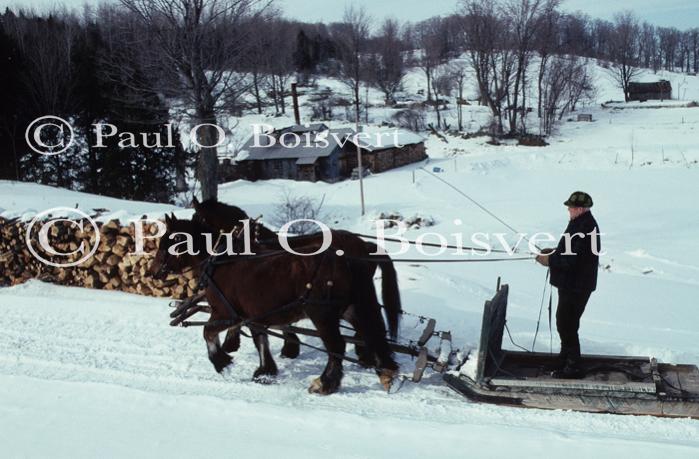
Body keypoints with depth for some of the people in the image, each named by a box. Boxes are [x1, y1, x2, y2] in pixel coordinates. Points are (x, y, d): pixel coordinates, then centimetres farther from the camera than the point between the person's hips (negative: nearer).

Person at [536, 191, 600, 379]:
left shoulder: (584, 228, -23)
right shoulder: (582, 223, 10)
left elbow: (573, 261, -26)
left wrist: (550, 261, -16)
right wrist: (554, 252, 10)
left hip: (576, 287, -11)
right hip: (572, 285, 11)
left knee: (566, 325, -2)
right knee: (565, 323, 20)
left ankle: (573, 368, 8)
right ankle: (567, 362, 32)